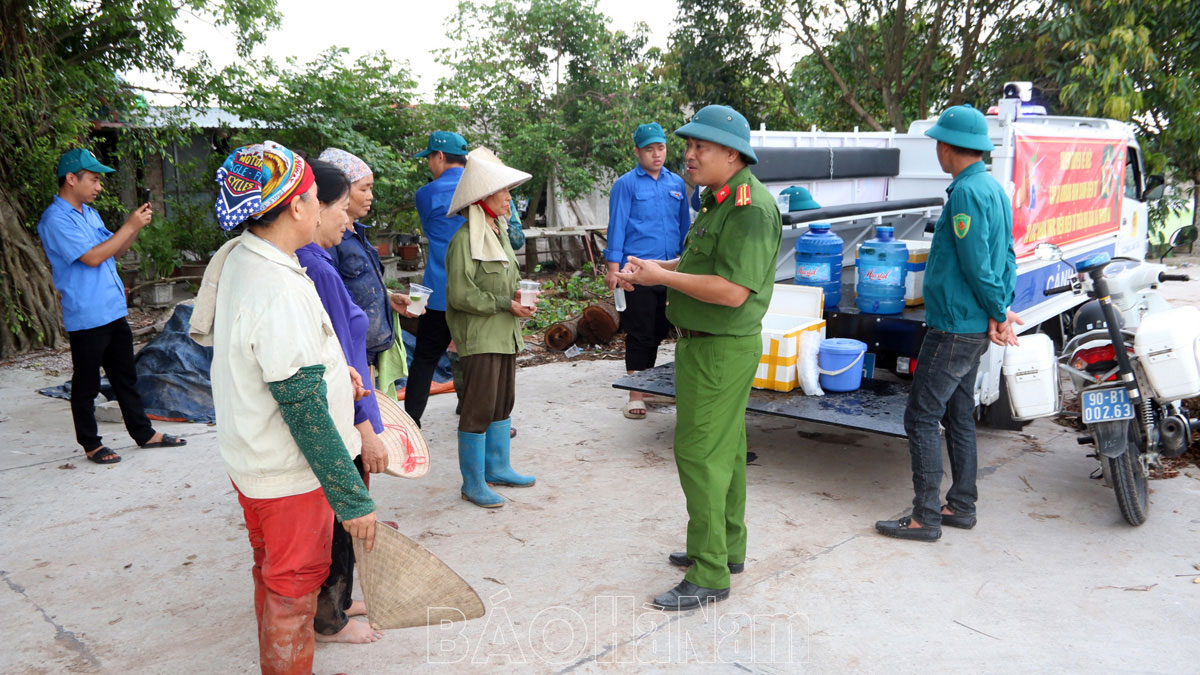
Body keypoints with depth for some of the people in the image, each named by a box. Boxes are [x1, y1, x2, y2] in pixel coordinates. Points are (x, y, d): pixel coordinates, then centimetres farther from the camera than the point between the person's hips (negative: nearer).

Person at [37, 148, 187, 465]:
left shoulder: (89, 213, 13)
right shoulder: (56, 219, -14)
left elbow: (114, 251, 17)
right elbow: (93, 257, -21)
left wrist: (137, 227, 1)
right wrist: (129, 227, -17)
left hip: (113, 310, 8)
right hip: (86, 317, -8)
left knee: (126, 376, 15)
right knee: (86, 385, 5)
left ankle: (144, 433, 25)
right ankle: (91, 444, 17)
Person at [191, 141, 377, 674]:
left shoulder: (236, 259, 1)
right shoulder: (279, 293, -30)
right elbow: (304, 412, -29)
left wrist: (328, 371, 8)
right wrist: (351, 498, -23)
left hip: (251, 456, 10)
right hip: (291, 471, -10)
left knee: (273, 573, 26)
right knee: (293, 587, 9)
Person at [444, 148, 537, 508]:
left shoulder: (499, 232, 14)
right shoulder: (465, 239, -15)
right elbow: (460, 295, -19)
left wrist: (519, 300, 5)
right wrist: (505, 305, -18)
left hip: (505, 334, 9)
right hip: (479, 338, -9)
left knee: (503, 403, 16)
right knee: (479, 408, -3)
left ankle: (497, 467, 29)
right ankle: (473, 483, 7)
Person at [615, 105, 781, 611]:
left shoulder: (751, 207, -20)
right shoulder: (717, 199, 13)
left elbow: (733, 290, -27)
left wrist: (664, 277, -20)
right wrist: (656, 268, 7)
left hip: (722, 349, -10)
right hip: (705, 343, 11)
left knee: (700, 454, -7)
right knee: (724, 450, 18)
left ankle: (709, 576, 3)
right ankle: (728, 548, 32)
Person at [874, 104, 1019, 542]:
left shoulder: (966, 192, -19)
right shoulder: (994, 189, 13)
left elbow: (977, 264, -21)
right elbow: (1006, 256, 14)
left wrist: (999, 313, -9)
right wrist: (1002, 310, 5)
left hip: (954, 327, -10)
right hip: (974, 328, 10)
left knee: (921, 416, -4)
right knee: (959, 415, 17)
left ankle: (925, 517, 2)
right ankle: (961, 506, 26)